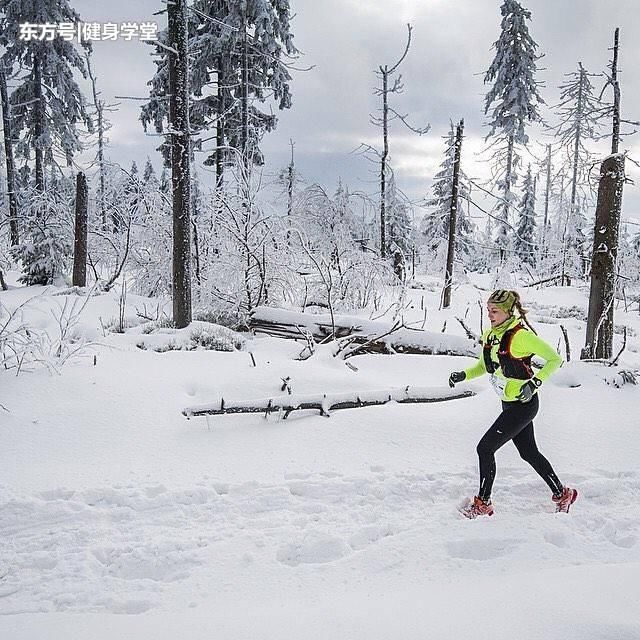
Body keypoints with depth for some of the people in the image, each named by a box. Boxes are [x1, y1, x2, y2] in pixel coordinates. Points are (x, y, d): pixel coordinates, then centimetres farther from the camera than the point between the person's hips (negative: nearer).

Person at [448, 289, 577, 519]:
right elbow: (483, 365, 17)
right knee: (529, 453, 18)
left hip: (523, 405, -8)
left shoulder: (521, 335, -21)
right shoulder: (489, 335, 3)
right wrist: (463, 375, 0)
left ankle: (482, 504, 7)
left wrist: (534, 382, -25)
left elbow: (555, 359, -16)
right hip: (509, 404, 9)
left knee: (485, 448, -7)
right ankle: (562, 494, 36)